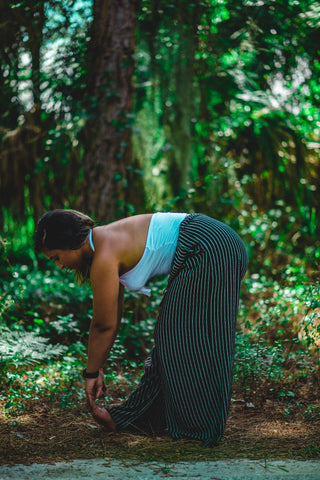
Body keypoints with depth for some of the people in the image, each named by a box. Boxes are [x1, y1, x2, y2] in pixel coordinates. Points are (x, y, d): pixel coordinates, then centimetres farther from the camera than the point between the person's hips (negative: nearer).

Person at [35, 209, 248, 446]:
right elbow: (111, 317, 17)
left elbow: (104, 325, -10)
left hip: (209, 254, -10)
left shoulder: (105, 257, -16)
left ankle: (202, 426, 10)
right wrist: (97, 368, 20)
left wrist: (92, 372, 3)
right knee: (172, 335, 13)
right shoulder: (104, 241, 12)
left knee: (187, 340, -1)